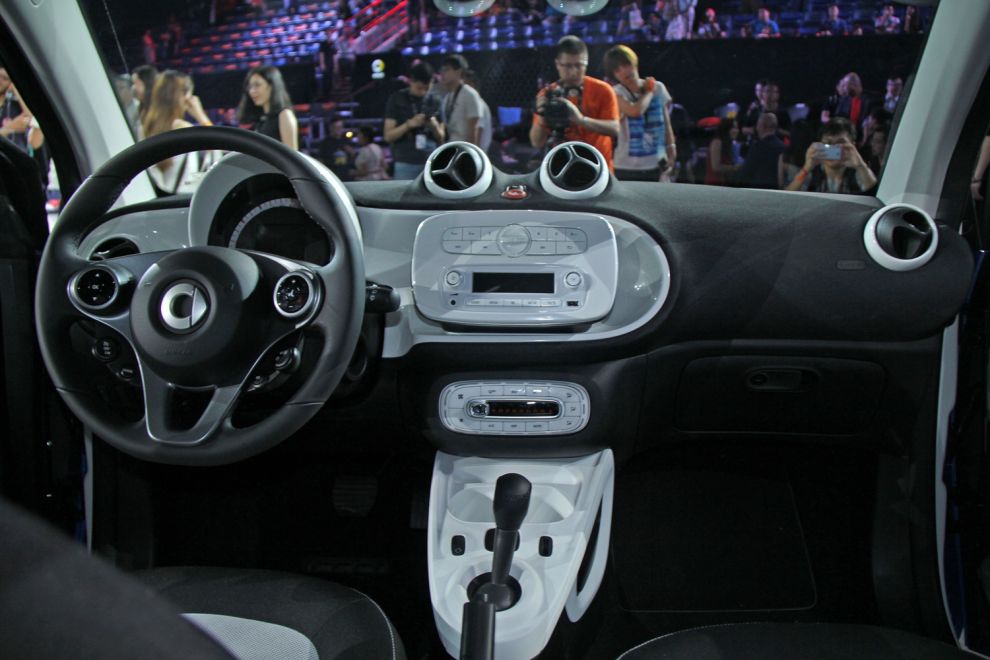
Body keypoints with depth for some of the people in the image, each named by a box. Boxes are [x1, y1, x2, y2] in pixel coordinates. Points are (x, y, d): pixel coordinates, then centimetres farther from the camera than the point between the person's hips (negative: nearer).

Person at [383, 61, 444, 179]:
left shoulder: (434, 102, 8)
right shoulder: (396, 100, 2)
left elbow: (441, 138, 12)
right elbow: (388, 136, -2)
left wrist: (435, 127, -10)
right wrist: (409, 124, -16)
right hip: (406, 164, -2)